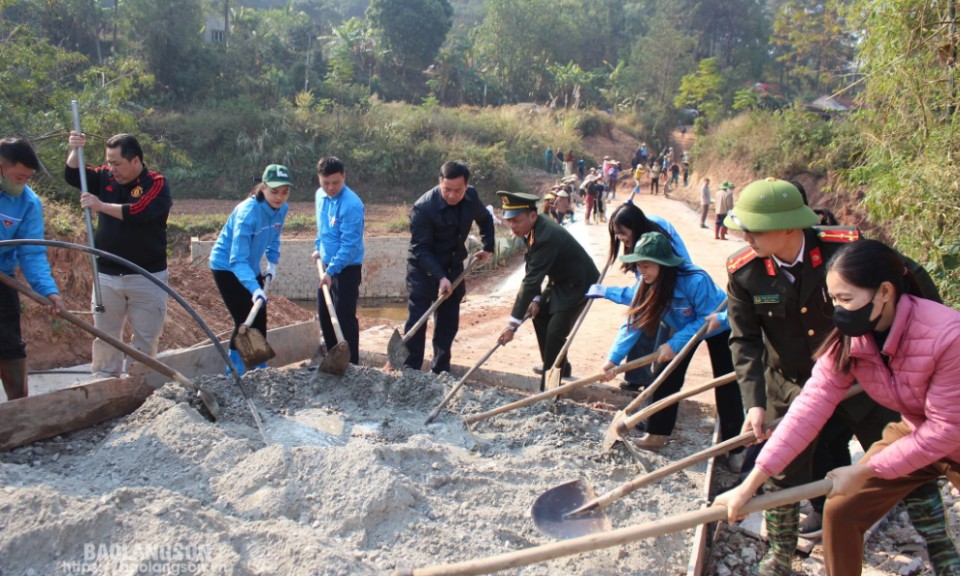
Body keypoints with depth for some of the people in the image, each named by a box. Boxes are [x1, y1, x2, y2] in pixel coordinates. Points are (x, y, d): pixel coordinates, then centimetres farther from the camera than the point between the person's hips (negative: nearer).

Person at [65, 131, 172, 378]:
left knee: (146, 337, 4)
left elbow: (137, 212, -25)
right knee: (105, 335, 10)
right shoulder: (105, 177, 6)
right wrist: (75, 150, -9)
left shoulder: (156, 184, -10)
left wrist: (101, 206, -22)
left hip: (146, 276, -4)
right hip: (106, 275, 4)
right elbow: (72, 175, 6)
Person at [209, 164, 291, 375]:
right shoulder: (248, 212, -32)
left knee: (259, 321, 10)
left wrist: (272, 263, 4)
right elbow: (237, 260, -37)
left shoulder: (282, 209, -9)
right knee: (245, 322, -12)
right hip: (227, 267, -7)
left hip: (250, 268, 8)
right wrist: (254, 289, -49)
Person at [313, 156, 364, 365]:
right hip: (327, 265, 9)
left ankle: (351, 364, 5)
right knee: (324, 315, 16)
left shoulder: (351, 204, -23)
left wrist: (331, 271, -27)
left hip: (347, 268, -9)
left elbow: (349, 245, -24)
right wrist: (318, 247, 15)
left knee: (345, 317, -5)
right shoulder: (320, 195, 4)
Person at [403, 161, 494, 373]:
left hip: (453, 267, 6)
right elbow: (420, 249, -25)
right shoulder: (423, 207, -26)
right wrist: (440, 277, -33)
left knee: (449, 322, 9)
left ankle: (441, 370, 21)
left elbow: (485, 219, 14)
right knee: (417, 319, -8)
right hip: (424, 269, -5)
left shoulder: (471, 196, -9)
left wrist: (488, 247, 8)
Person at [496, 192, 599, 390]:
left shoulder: (547, 236, -35)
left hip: (579, 283, -10)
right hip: (560, 280, 10)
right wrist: (536, 299, -9)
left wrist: (513, 324, -37)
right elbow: (532, 272, 1)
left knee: (555, 332, -15)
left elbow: (531, 280, -37)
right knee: (539, 315, 16)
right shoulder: (532, 229, -7)